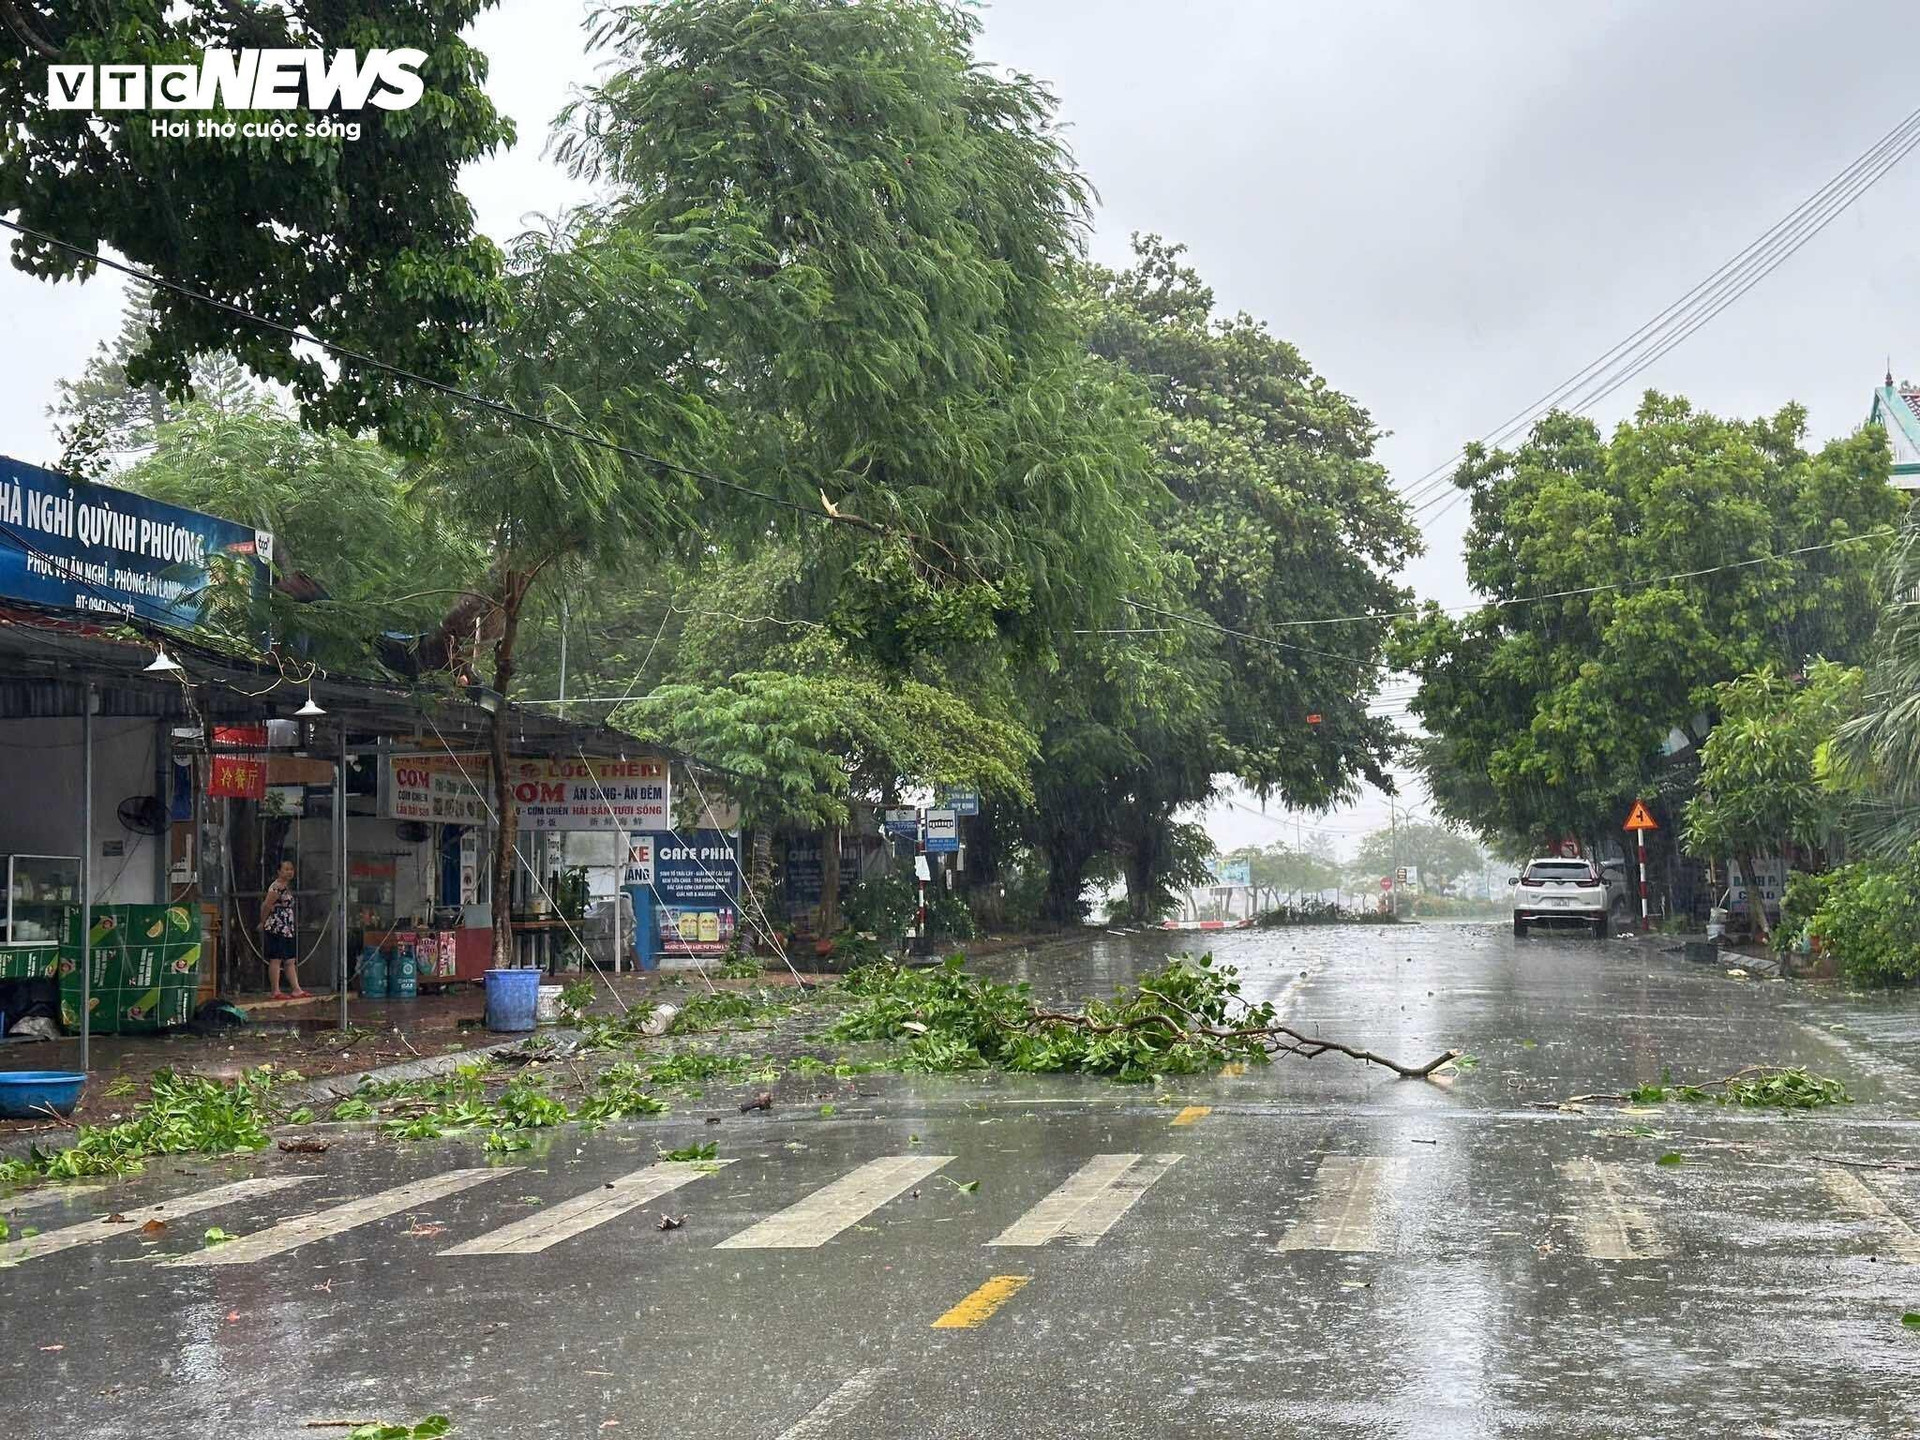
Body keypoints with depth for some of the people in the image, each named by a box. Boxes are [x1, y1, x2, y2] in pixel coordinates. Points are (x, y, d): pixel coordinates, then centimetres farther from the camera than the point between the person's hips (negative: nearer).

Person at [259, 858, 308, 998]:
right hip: (276, 928, -10)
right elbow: (266, 906, -14)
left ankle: (296, 989, 10)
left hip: (287, 929, 10)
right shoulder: (277, 887, -14)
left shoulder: (287, 886, 16)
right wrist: (263, 923, -1)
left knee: (290, 961, 8)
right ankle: (275, 992, -3)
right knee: (275, 959, -5)